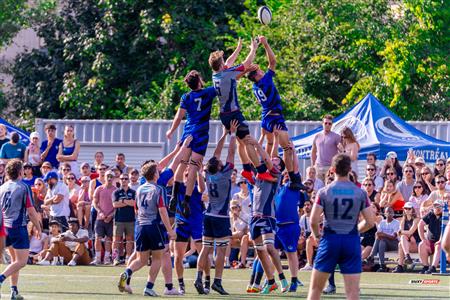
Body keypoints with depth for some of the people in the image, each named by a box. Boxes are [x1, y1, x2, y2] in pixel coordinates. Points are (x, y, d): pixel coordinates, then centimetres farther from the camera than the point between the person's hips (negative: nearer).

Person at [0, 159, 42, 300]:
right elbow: (31, 211, -10)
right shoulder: (23, 188, -9)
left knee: (15, 259, 18)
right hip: (19, 227, -6)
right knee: (21, 262, -3)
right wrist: (39, 228, 0)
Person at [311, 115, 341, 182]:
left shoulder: (336, 137, 0)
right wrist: (313, 165, 13)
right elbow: (313, 152, 21)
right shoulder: (317, 136, 12)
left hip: (330, 167, -4)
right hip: (318, 167, 4)